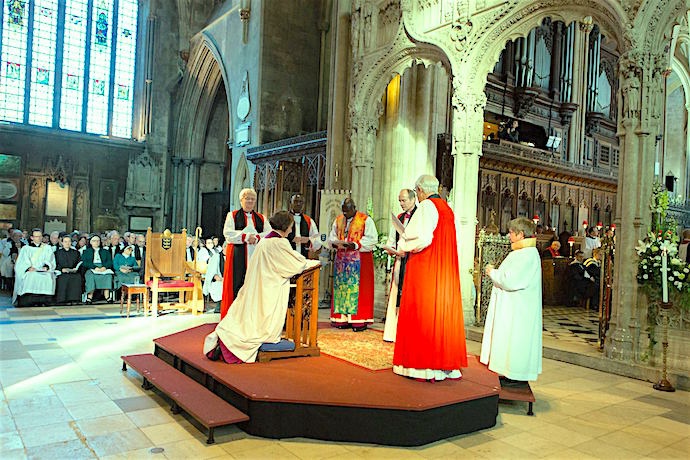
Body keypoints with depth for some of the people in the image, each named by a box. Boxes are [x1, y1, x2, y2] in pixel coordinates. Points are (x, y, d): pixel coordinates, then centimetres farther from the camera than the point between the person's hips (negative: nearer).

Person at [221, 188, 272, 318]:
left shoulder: (261, 218, 16)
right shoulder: (232, 215, 10)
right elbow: (228, 233, -5)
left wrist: (256, 237, -12)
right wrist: (246, 236, -12)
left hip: (256, 256, 2)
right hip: (237, 256, -2)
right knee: (237, 284, -4)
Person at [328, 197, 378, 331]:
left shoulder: (366, 220, -3)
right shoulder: (338, 220, 13)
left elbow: (372, 238, -11)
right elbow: (331, 237, 14)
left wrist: (355, 245, -20)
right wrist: (335, 243, -9)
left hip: (359, 260, -5)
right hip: (342, 259, 5)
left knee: (358, 288, -6)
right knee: (341, 287, 3)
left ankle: (359, 320, -2)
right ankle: (342, 318, 9)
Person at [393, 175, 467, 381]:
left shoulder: (426, 206, -10)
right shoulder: (447, 208, 13)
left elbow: (424, 238, -22)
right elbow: (449, 242, 14)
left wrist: (404, 246, -4)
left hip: (425, 270, -8)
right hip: (446, 271, 8)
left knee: (424, 313, -2)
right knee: (443, 313, 10)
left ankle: (424, 364, 2)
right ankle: (446, 363, 17)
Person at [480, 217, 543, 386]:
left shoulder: (528, 254, -19)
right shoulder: (522, 252, 14)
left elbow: (512, 281, -25)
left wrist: (493, 272, -12)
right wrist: (495, 273, 8)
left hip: (519, 310, -10)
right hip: (513, 308, 10)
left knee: (515, 338, -3)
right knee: (511, 339, 13)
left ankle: (518, 375, 6)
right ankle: (511, 373, 20)